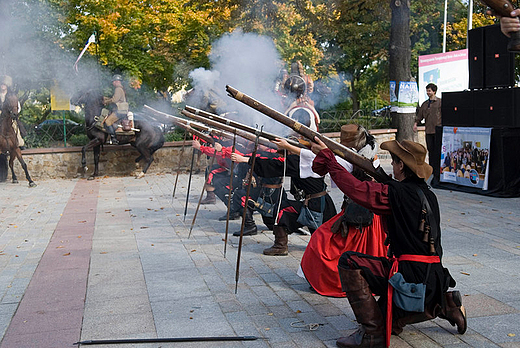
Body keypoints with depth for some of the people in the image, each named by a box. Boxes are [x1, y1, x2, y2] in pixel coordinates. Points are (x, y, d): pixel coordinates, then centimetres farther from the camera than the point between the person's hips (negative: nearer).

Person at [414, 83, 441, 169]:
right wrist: (416, 123, 4)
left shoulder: (440, 102, -1)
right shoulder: (425, 104, 15)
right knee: (430, 150, 8)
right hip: (428, 130, 5)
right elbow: (420, 114, 17)